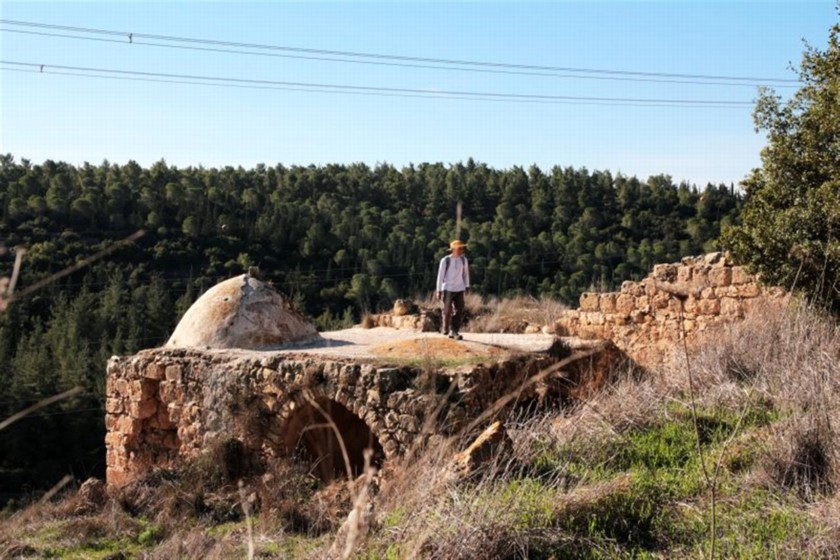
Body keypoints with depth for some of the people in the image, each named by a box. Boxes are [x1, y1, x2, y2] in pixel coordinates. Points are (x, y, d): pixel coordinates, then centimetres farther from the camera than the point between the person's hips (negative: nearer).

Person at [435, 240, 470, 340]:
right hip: (448, 289, -3)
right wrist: (438, 291, -6)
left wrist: (467, 286, 16)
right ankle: (446, 329, 22)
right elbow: (440, 276, -7)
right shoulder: (445, 260, -11)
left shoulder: (463, 260, 1)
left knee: (460, 311, -7)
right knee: (448, 311, -2)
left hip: (459, 290, 3)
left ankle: (454, 331, 0)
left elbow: (466, 273, 14)